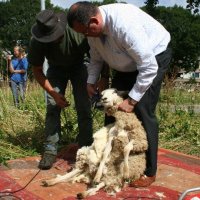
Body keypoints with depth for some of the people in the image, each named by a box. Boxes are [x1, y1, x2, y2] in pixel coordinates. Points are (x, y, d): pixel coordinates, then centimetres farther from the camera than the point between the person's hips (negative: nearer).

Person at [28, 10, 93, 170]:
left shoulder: (78, 32, -36)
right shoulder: (37, 42, -29)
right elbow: (37, 70, -14)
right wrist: (53, 93, -22)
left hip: (78, 66, -1)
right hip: (56, 69, 1)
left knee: (83, 107, -11)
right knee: (52, 107, -12)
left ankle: (85, 147, 1)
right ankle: (51, 150, -7)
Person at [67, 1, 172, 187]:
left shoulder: (125, 25, -38)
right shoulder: (92, 28, -13)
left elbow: (148, 68, -35)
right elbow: (96, 57, 7)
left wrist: (131, 100, -30)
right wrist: (91, 82, -6)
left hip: (153, 58, -8)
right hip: (127, 63, 8)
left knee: (142, 112, -15)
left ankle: (149, 173, -2)